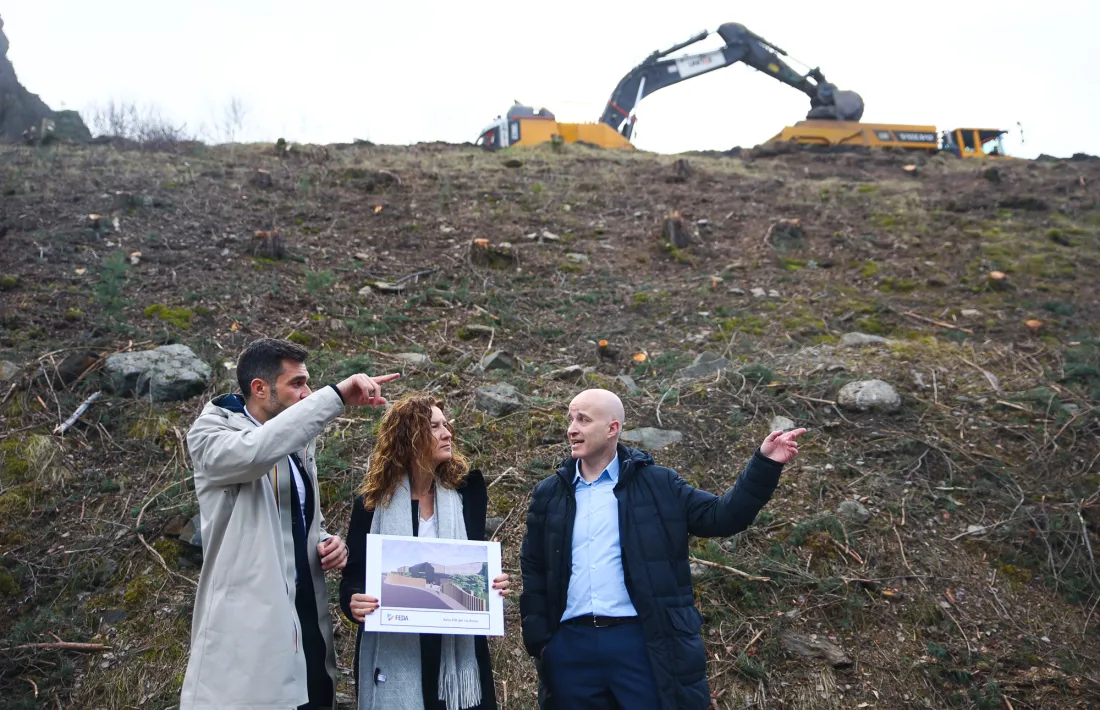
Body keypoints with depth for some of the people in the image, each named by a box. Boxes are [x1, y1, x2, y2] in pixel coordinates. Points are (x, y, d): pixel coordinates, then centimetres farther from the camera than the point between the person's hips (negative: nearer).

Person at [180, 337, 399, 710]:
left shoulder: (300, 446, 15)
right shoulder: (210, 434, -7)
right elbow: (256, 451, -31)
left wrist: (328, 543, 3)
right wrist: (336, 395, -31)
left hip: (306, 628, 7)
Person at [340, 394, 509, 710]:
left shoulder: (466, 492, 4)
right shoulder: (373, 503, -2)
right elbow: (354, 576, 0)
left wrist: (492, 584, -10)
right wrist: (354, 602, -21)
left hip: (457, 647, 2)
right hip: (393, 651, -2)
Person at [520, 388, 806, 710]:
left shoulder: (656, 485, 3)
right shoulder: (549, 493, 8)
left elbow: (721, 516, 0)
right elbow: (533, 572, 12)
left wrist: (765, 464, -8)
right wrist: (538, 639, 5)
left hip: (641, 642, -2)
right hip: (570, 645, 2)